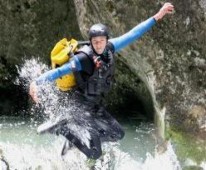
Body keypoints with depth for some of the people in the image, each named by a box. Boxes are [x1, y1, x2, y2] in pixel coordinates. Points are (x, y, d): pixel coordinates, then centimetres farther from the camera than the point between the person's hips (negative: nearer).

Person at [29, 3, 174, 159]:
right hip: (81, 107, -8)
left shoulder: (109, 48, -6)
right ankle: (63, 130, -2)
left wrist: (157, 16, 1)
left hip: (96, 107, 8)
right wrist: (37, 82, -47)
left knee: (118, 134, 19)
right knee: (94, 153, -14)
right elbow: (59, 71, -32)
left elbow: (132, 35, 0)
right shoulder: (83, 58, -26)